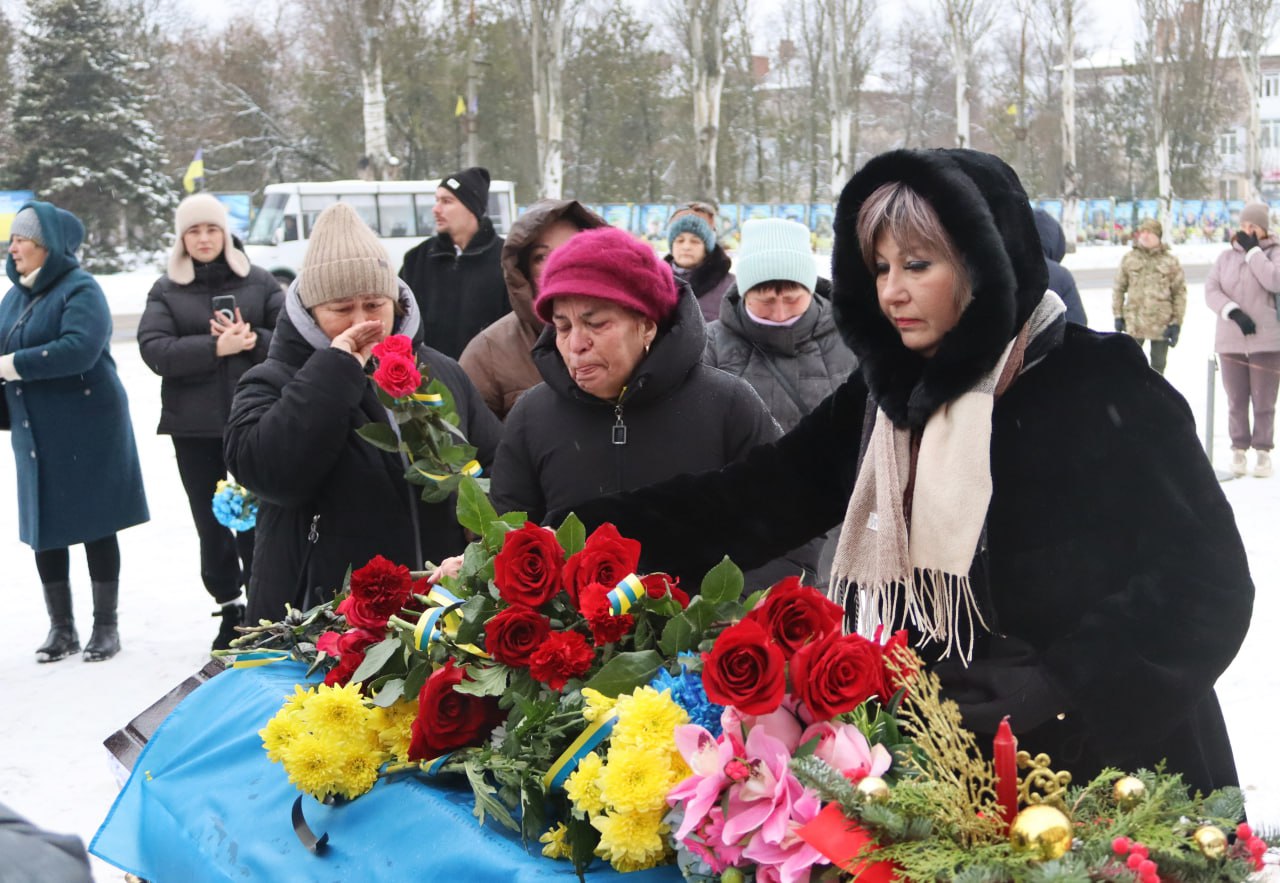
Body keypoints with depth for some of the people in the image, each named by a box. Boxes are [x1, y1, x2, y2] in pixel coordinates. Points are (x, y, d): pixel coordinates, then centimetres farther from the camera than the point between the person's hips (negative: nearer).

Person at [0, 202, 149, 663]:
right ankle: (61, 627, 22)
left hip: (85, 430, -7)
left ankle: (106, 626, 14)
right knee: (43, 530, 9)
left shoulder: (80, 289, -11)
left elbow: (79, 348, -26)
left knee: (95, 527, 3)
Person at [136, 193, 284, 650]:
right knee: (210, 521, 7)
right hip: (194, 425, 2)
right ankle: (230, 607, 18)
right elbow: (153, 349, -9)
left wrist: (252, 340, -19)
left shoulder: (258, 281, 5)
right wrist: (216, 347, -21)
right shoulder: (166, 290, 5)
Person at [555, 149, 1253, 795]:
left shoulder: (1102, 389, -13)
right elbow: (752, 502, 0)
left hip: (1108, 767, -5)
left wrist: (1055, 687, -23)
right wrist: (585, 529, -10)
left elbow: (1205, 582, -15)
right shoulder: (883, 397, 5)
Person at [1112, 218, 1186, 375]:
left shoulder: (1170, 261, -2)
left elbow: (1180, 292, 0)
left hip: (1161, 323, -1)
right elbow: (1119, 288, 8)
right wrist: (1118, 316, 4)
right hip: (1135, 322, 1)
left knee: (1158, 364, 11)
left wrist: (1176, 322, -4)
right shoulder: (1129, 259, 2)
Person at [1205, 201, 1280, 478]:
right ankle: (1239, 449, 16)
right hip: (1231, 340, 2)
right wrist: (1234, 312, -15)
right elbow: (1211, 290, 0)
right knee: (1236, 400, 6)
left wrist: (1253, 250, -13)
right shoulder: (1226, 257, 8)